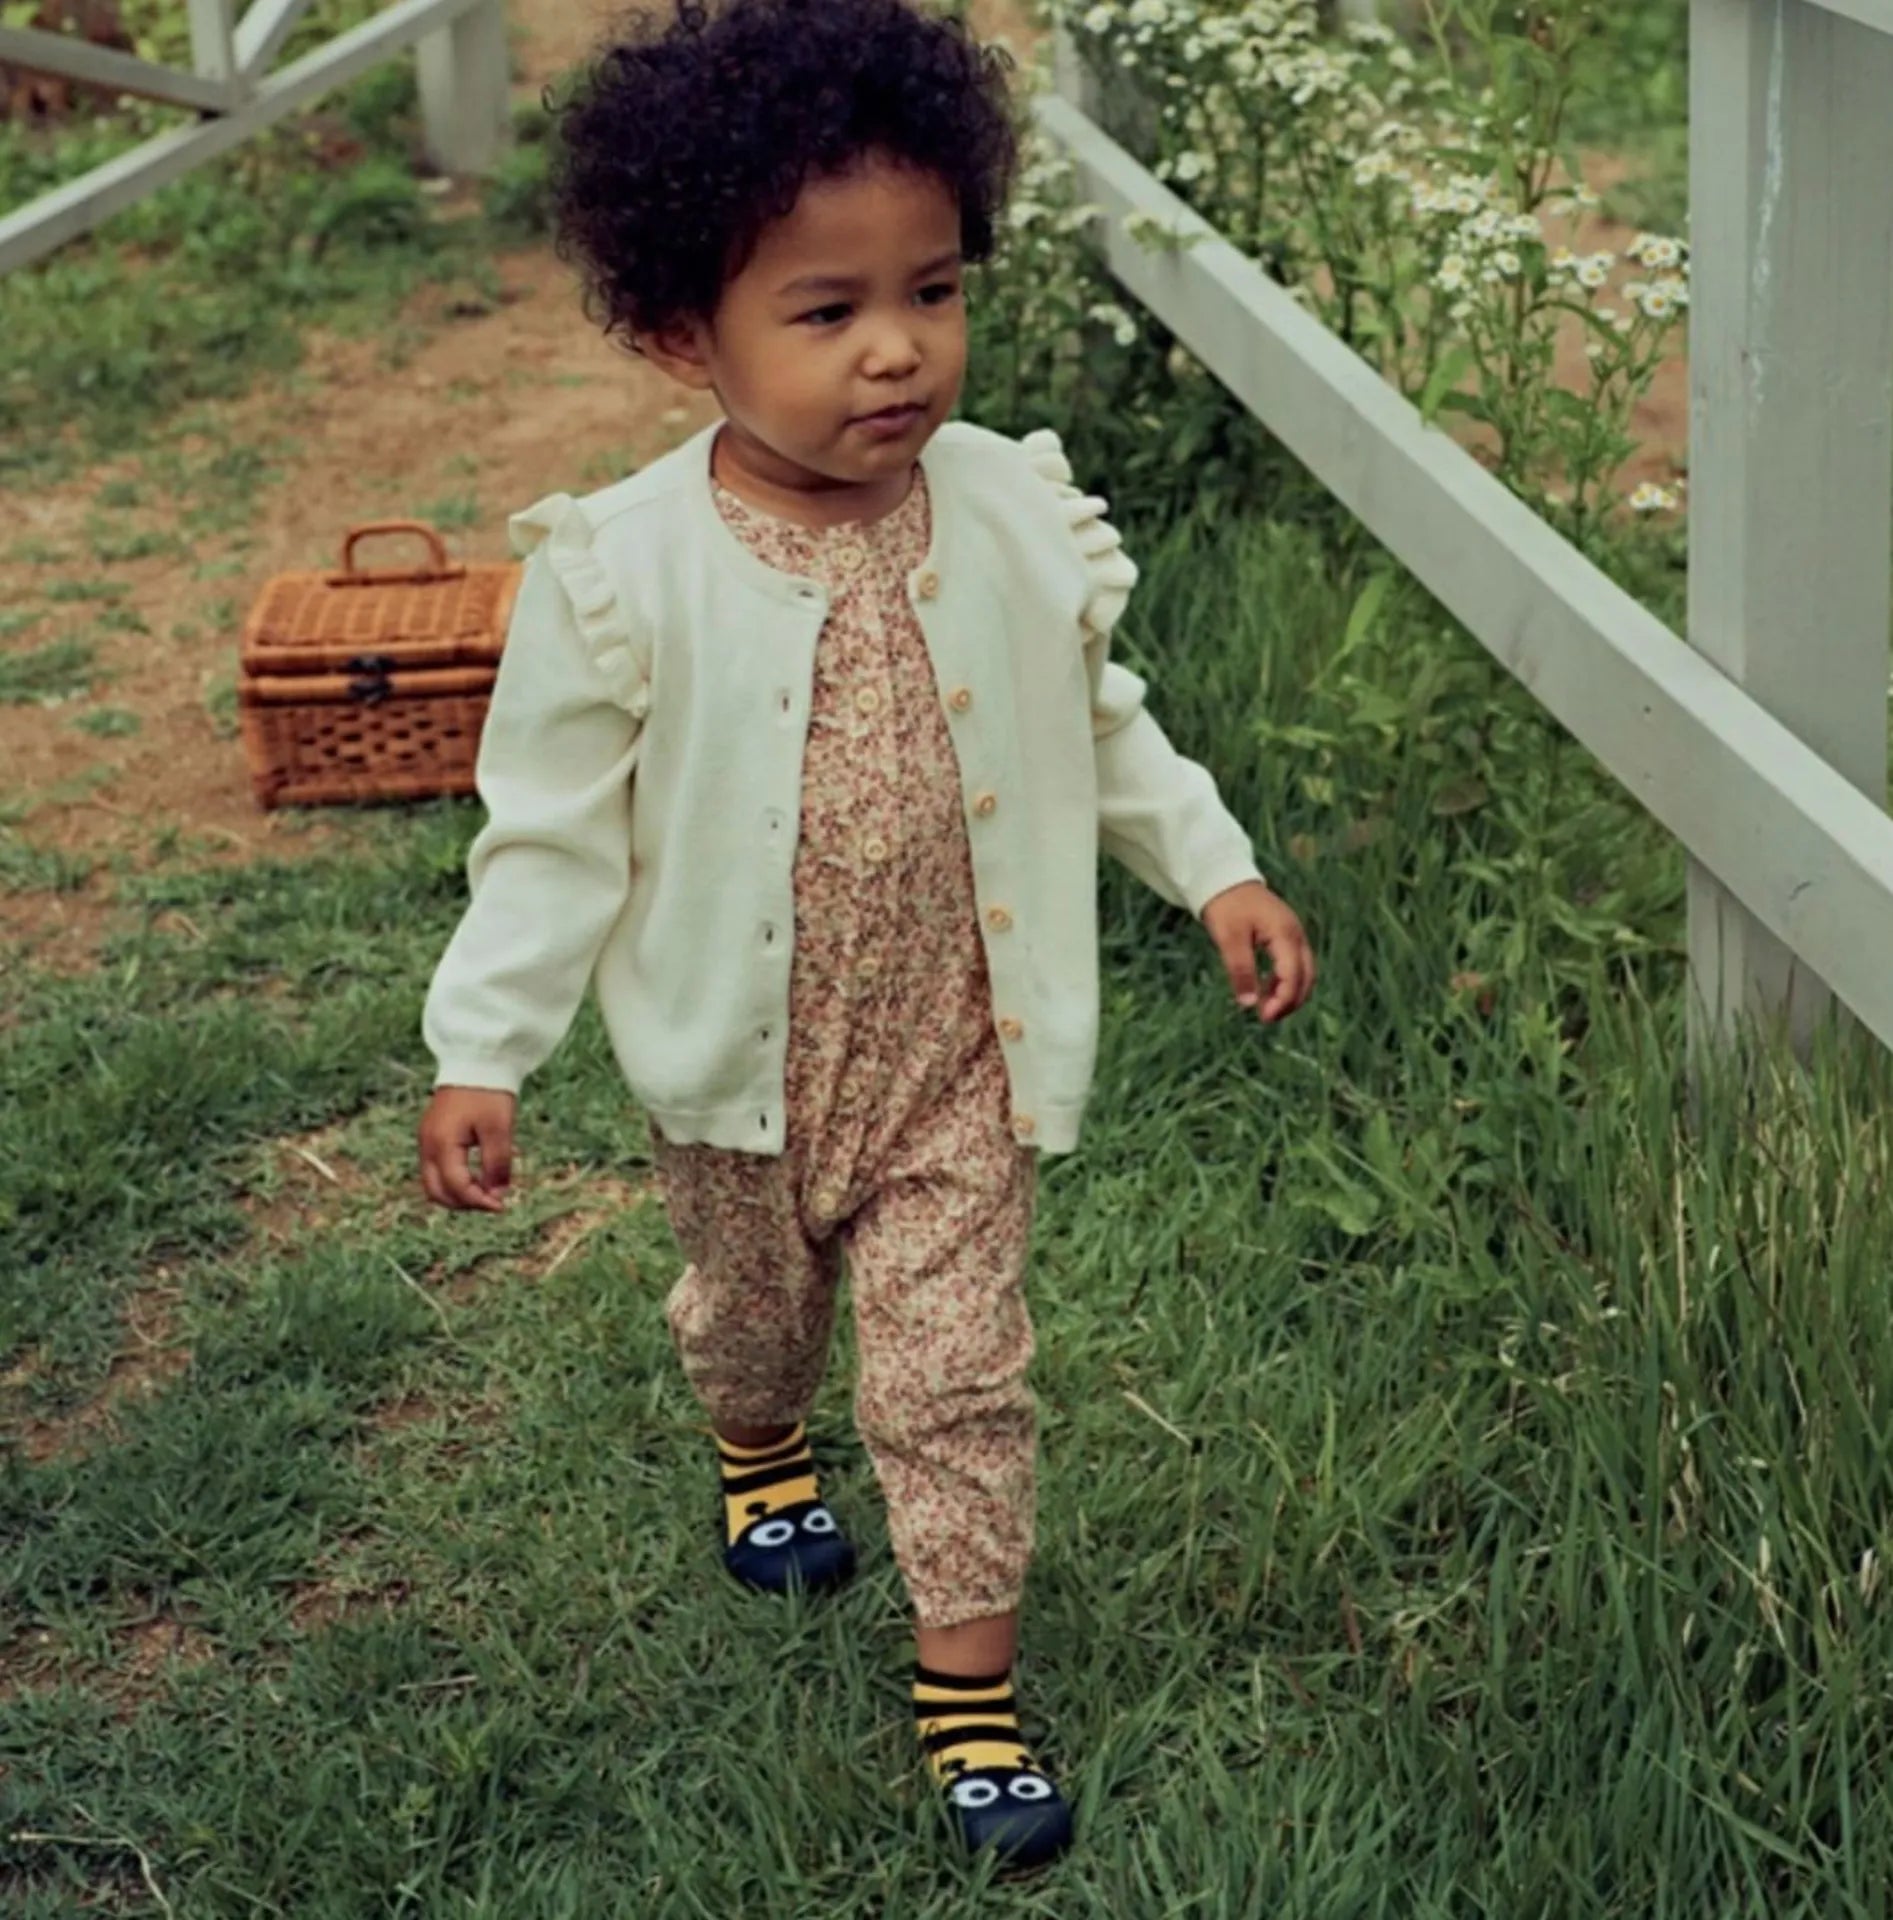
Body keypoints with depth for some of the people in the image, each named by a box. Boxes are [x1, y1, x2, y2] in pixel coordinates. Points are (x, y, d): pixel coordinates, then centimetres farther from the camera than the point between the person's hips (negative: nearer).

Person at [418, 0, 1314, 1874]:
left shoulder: (1017, 516, -12)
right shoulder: (623, 573, -20)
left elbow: (1099, 723, 6)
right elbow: (554, 829, -12)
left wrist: (1217, 870, 3)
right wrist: (481, 1050, -12)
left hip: (961, 1055, 0)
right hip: (745, 1062, 0)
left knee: (957, 1368, 3)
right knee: (753, 1301, 26)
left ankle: (968, 1676, 21)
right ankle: (761, 1450, 61)